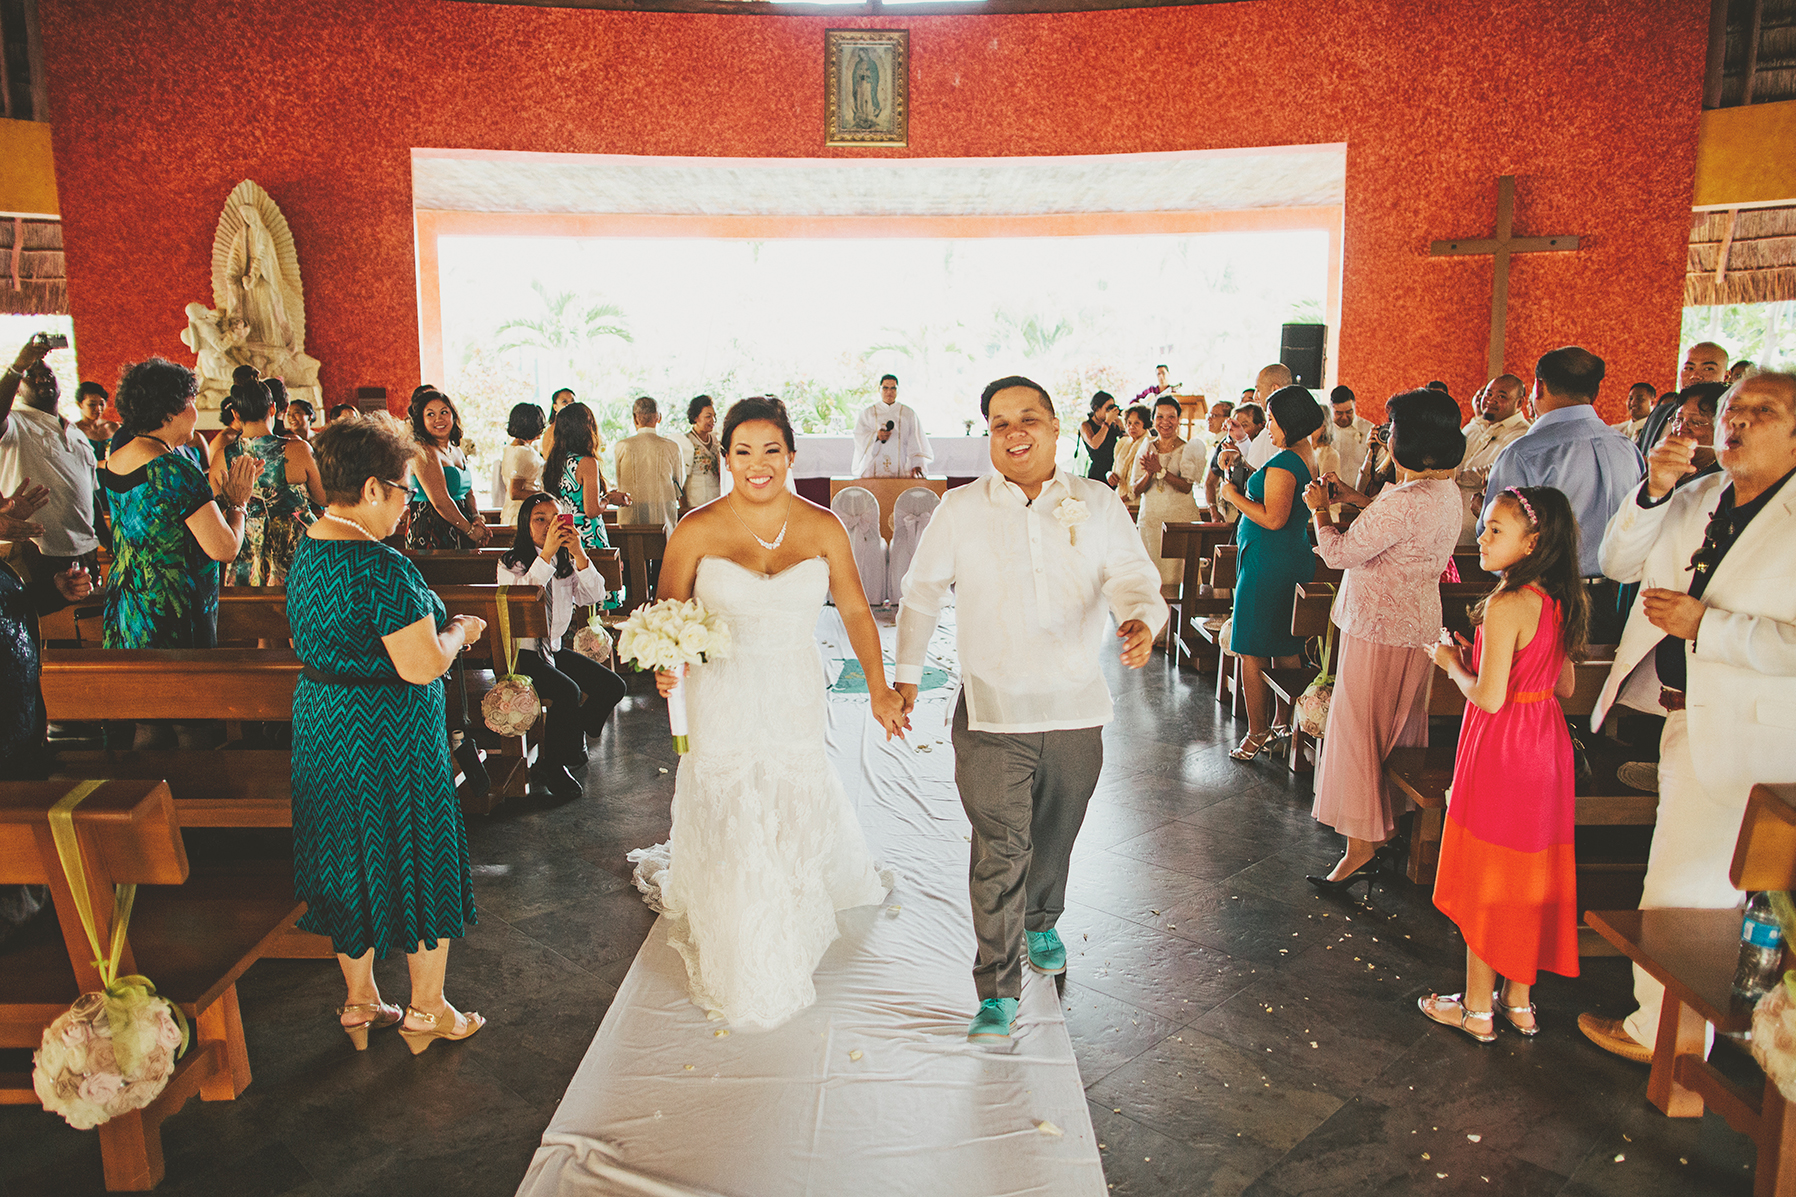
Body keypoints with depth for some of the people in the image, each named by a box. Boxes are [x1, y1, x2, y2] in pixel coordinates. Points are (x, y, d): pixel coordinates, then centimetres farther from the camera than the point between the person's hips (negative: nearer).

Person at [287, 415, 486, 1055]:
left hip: (322, 730, 9)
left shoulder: (305, 554, 5)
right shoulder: (383, 568, -24)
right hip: (390, 738, -9)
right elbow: (421, 666, -26)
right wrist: (457, 631, -6)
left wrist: (435, 629, 16)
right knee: (419, 864, 8)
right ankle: (428, 1010, 23)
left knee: (348, 865, 19)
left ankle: (359, 1003, 33)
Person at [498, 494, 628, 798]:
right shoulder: (511, 563, -8)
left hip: (554, 649, 7)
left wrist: (579, 553, -18)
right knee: (568, 692, -29)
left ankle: (572, 738, 15)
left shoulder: (567, 561, 8)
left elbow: (595, 596, -5)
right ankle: (550, 767, -10)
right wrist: (547, 553, -31)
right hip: (521, 652, -6)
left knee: (613, 686, -7)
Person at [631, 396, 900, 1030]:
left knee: (796, 811, 16)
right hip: (720, 699, -2)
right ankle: (738, 969, 32)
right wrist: (664, 664, -20)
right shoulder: (697, 530, -10)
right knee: (727, 832, 7)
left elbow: (855, 609, 4)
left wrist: (879, 688, 2)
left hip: (795, 698, 2)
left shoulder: (822, 528, -5)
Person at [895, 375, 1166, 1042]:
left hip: (1077, 710, 2)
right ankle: (997, 991, 10)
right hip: (991, 713, -2)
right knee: (999, 850, -3)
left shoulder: (1097, 505, 1)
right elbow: (922, 592, 8)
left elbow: (1133, 577, -5)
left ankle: (1041, 923, 49)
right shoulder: (961, 510, -1)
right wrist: (906, 674, 8)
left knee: (1055, 835, 20)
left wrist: (1141, 620, -28)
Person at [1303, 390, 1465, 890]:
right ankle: (1390, 821, 36)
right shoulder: (1446, 490, 5)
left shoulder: (1406, 501, -26)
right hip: (1417, 622, 10)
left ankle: (1361, 847, 6)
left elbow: (1339, 553, -21)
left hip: (1381, 628, -10)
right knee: (1397, 727, 21)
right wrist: (1350, 498, 19)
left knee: (1361, 729, 0)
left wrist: (1321, 510, -4)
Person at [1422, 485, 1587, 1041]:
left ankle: (1478, 1007, 17)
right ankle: (1519, 1000, 29)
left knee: (1486, 877, 5)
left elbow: (1488, 697, -24)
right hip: (1546, 748, 8)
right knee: (1529, 876, 16)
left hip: (1501, 751, -8)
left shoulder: (1506, 606, -22)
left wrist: (1452, 662, -6)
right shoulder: (1561, 603, 4)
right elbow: (1565, 686, 13)